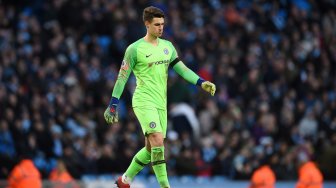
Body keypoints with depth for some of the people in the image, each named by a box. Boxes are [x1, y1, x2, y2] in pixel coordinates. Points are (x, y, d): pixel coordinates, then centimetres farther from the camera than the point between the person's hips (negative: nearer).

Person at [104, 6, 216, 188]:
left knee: (151, 148, 9)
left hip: (161, 104, 7)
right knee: (158, 141, -21)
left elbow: (182, 69, 10)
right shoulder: (135, 49, -6)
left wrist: (202, 82, -4)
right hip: (144, 102, -7)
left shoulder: (167, 46, 11)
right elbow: (122, 77, -4)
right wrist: (113, 105, -6)